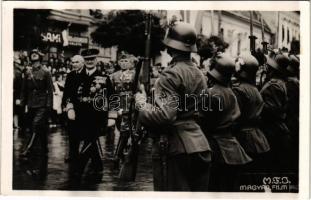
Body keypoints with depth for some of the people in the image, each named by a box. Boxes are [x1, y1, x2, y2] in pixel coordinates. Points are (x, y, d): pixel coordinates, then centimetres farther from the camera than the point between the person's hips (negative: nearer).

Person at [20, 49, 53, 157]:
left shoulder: (45, 73, -1)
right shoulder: (27, 72, 9)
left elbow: (50, 90, -3)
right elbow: (24, 89, 12)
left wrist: (49, 105, -8)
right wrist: (23, 103, 8)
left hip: (42, 105, -4)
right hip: (31, 104, 4)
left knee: (36, 125, -16)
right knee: (41, 128, 11)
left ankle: (29, 148, -16)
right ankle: (44, 149, 21)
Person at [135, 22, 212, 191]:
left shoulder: (171, 74, -14)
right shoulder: (199, 74, 14)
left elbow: (164, 116, -24)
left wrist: (141, 103, -8)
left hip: (174, 148, -8)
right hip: (199, 145, 9)